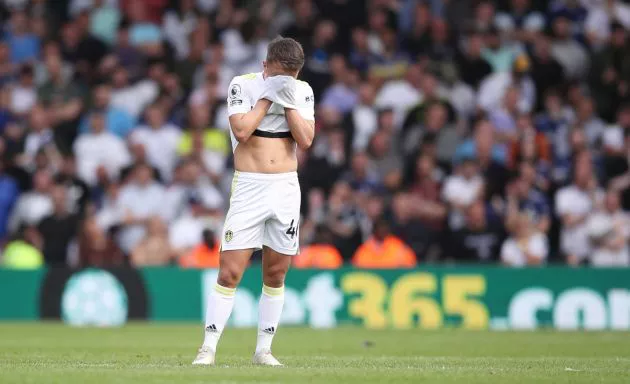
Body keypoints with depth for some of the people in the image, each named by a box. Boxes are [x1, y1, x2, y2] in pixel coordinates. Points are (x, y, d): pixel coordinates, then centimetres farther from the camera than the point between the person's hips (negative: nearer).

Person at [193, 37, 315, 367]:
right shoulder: (243, 85, -3)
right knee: (230, 272, -9)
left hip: (286, 188, 3)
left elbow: (306, 139, -4)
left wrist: (288, 101, -11)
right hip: (249, 188, -3)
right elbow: (241, 131, -16)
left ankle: (264, 349, 15)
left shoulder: (302, 91, 6)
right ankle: (208, 348, -6)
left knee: (276, 274, 6)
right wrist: (268, 96, -14)